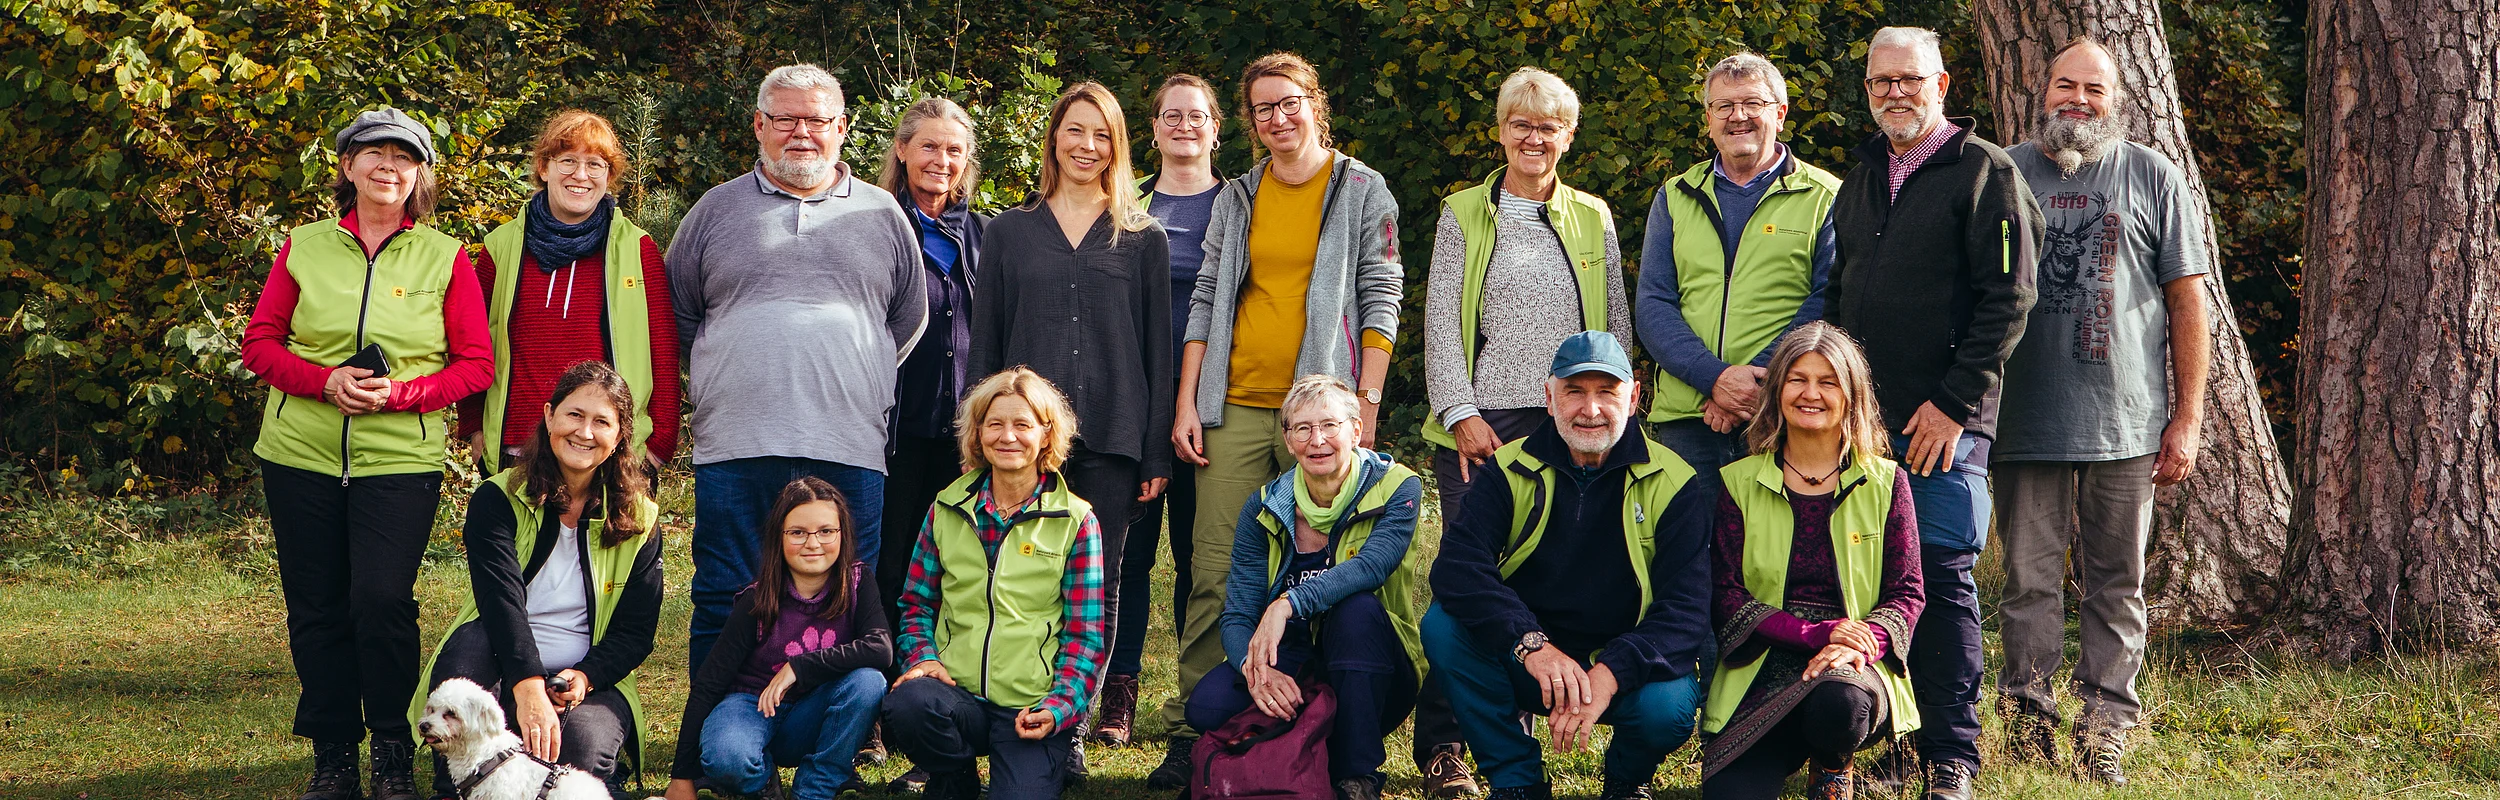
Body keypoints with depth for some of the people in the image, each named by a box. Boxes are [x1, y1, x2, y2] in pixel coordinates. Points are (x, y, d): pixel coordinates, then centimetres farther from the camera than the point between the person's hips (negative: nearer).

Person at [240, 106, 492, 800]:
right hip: (301, 455, 2)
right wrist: (328, 381, -11)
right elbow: (260, 343, 7)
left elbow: (475, 365, 2)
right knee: (316, 610, 4)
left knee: (382, 601, -13)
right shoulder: (305, 247, 8)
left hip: (401, 456, -2)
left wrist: (399, 393, -14)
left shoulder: (445, 258, 3)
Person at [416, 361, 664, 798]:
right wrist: (528, 689, -36)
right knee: (472, 638, -35)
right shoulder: (499, 499, -4)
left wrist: (585, 676, -19)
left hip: (590, 681, 0)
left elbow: (637, 630, 3)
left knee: (586, 746, -35)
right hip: (501, 672, 0)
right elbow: (501, 601, -20)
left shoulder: (639, 521, 3)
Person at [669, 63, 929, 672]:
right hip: (735, 445, -1)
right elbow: (678, 316, 17)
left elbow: (908, 319, 21)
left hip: (849, 452, 1)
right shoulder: (716, 210, 11)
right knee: (724, 605, 0)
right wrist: (726, 380, 10)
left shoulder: (882, 216, 13)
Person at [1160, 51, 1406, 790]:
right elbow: (1205, 301, 14)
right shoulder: (1236, 199, 14)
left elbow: (1381, 298, 1)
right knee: (1215, 576, -2)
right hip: (1236, 408, 3)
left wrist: (1367, 402, -7)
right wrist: (1187, 402, 5)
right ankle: (1190, 732, 1)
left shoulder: (1362, 191, 5)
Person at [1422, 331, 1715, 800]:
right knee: (1444, 625, -24)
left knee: (1667, 705, -34)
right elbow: (1457, 566, -19)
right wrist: (1531, 644, -36)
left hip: (1625, 669, -2)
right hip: (1523, 667, 2)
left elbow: (1686, 611, -17)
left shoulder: (1674, 484, -8)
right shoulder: (1512, 469, -4)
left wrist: (1610, 674, -35)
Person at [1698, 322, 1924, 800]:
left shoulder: (1885, 482, 9)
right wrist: (1814, 633, -15)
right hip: (1761, 671, 0)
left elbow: (1906, 595, 5)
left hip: (1852, 668, 0)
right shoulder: (1738, 483, 9)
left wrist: (1858, 644, -17)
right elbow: (1726, 595, 1)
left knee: (1839, 704, -38)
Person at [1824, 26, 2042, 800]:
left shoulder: (1985, 172, -3)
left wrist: (1953, 403, -14)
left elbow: (2008, 300, -9)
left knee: (1942, 579, -5)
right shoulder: (1859, 181, 18)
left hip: (1944, 423, -6)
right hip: (1860, 419, 6)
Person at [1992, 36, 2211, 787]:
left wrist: (2187, 418, 1)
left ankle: (2106, 727, 8)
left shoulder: (2154, 178, 7)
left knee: (2116, 585, 3)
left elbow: (2187, 303, 7)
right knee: (2029, 581, 1)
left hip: (2126, 422, 0)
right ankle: (2027, 719, 8)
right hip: (2025, 417, 0)